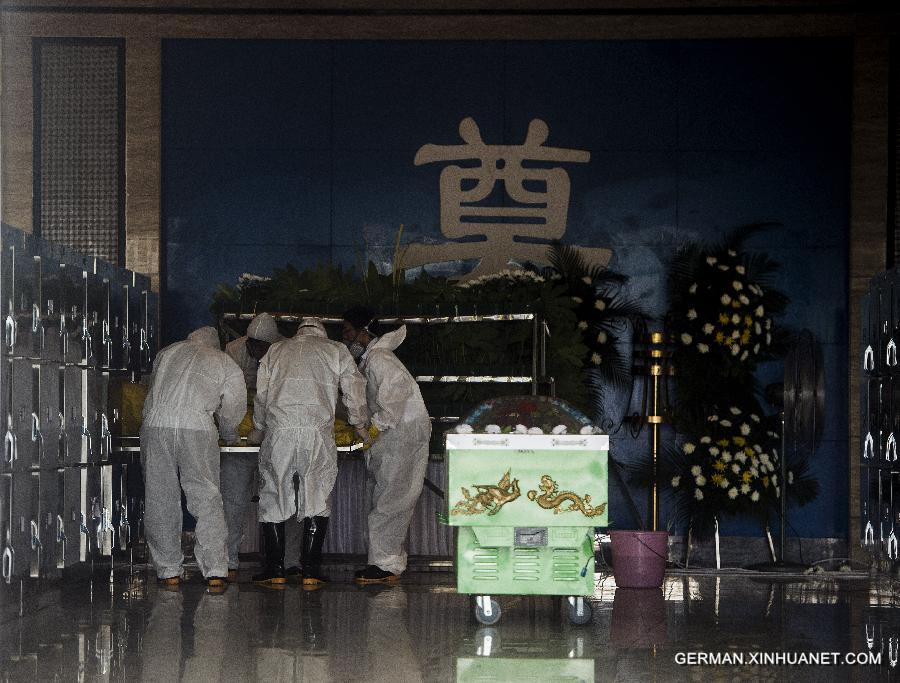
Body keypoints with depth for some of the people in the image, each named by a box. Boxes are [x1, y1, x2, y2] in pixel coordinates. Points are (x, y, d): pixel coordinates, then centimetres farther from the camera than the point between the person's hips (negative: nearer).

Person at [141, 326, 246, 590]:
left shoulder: (168, 352, 26)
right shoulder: (226, 364, 18)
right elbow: (233, 410, 19)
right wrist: (229, 436, 38)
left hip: (155, 423, 2)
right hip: (197, 428, -2)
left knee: (160, 500, 8)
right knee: (207, 499, 4)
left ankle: (169, 571, 10)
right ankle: (215, 571, -1)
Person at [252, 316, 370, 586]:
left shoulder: (276, 350, 21)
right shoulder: (336, 351, 16)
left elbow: (260, 396, 20)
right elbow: (355, 394, 12)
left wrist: (261, 427, 34)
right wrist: (361, 426, 27)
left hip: (278, 431, 1)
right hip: (318, 432, -1)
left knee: (273, 498, 9)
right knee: (316, 500, 7)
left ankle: (275, 569, 6)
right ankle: (311, 571, 3)